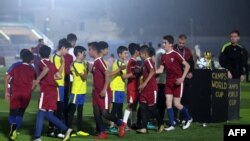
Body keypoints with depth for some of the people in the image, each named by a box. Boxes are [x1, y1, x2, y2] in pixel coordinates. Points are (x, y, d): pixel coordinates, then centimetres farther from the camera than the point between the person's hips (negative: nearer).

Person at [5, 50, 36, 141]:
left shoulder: (16, 67, 9)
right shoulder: (32, 69, 6)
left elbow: (7, 78, 4)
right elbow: (34, 83, 1)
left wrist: (6, 91, 10)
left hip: (15, 93, 0)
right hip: (26, 94, 0)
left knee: (13, 113, 3)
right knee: (20, 113, 14)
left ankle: (13, 125, -29)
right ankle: (15, 131, 3)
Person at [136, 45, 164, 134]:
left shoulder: (148, 61, -13)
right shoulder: (145, 62, 17)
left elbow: (152, 71, -30)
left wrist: (144, 83, -33)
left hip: (151, 88, -9)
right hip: (146, 89, 9)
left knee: (151, 107, -1)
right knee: (143, 107, 2)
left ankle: (161, 124, 16)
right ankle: (144, 128, 0)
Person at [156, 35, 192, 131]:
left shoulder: (175, 54, -12)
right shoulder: (163, 57, 6)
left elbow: (187, 65, -11)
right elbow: (161, 70, 5)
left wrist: (182, 78, -17)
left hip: (177, 82, -6)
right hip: (168, 82, 6)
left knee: (176, 104, -4)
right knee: (168, 103, -2)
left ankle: (188, 118, 21)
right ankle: (171, 125, 4)